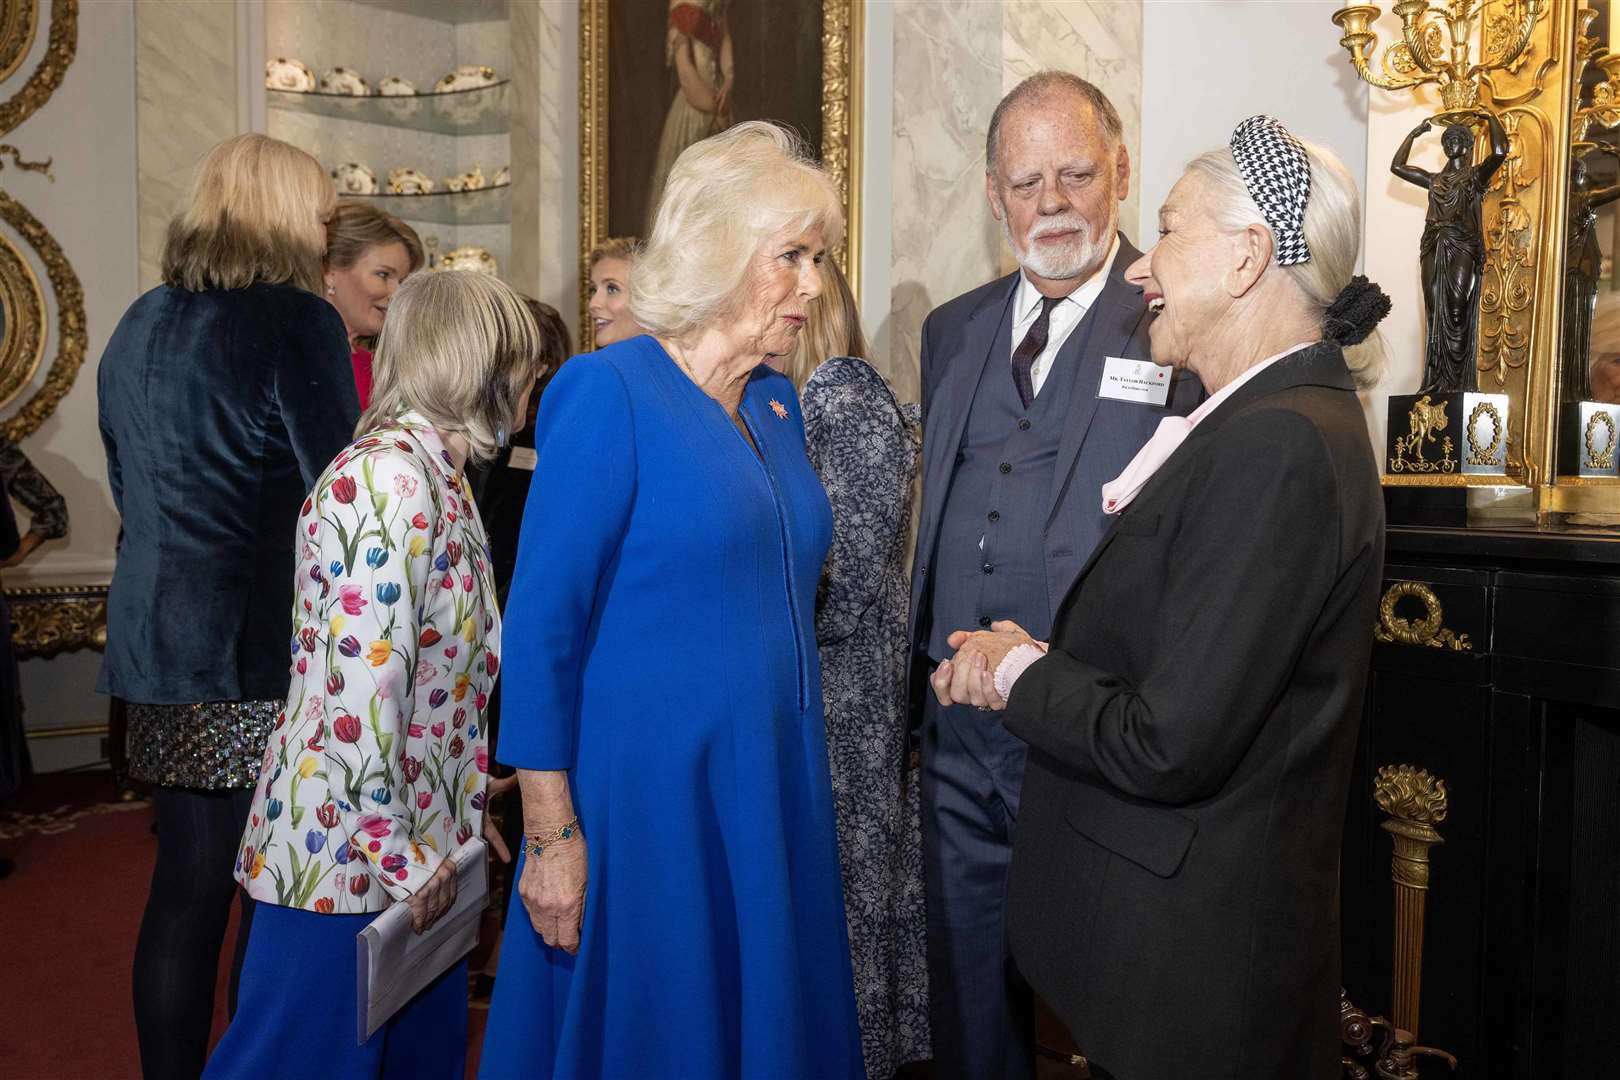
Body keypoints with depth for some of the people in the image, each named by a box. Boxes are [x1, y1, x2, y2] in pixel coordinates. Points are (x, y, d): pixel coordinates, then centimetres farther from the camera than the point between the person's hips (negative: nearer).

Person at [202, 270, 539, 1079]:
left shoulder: (436, 475, 9)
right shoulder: (388, 478, -20)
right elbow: (358, 693, -25)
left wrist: (457, 821, 14)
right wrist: (399, 855, -18)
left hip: (414, 851, 9)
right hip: (346, 856, -9)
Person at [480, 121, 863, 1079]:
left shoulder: (777, 406, 8)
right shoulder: (608, 391, -13)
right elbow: (541, 624, -14)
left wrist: (795, 777, 11)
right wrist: (552, 837, -15)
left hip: (775, 792, 7)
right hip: (650, 795, -6)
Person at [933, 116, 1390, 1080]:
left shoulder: (1278, 447, -23)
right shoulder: (1274, 419, 7)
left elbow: (1167, 746, -25)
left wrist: (1019, 671, -11)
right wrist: (1034, 658, -2)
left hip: (1192, 955, -8)